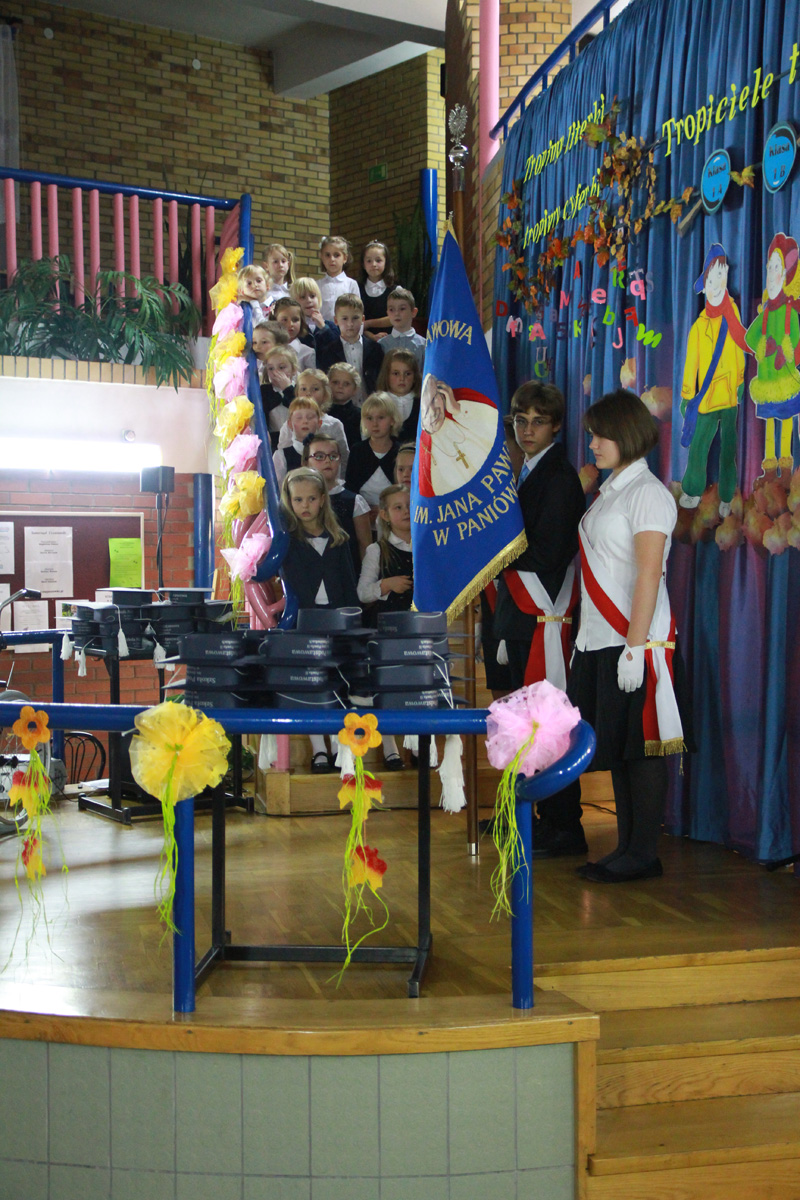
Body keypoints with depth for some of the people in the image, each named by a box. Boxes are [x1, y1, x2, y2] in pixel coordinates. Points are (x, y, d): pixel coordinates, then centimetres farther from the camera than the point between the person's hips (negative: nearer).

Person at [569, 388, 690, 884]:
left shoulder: (648, 493, -9)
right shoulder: (608, 491, 17)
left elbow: (649, 573, -16)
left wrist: (634, 647, -21)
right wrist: (586, 640, 15)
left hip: (635, 642, -9)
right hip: (599, 640, 9)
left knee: (641, 746, -3)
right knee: (616, 747, 11)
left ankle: (643, 855, 4)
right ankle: (627, 848, 19)